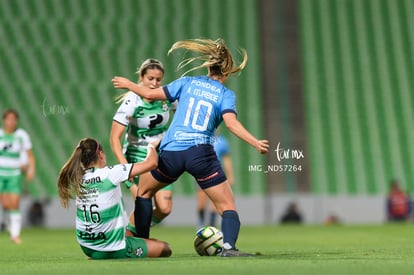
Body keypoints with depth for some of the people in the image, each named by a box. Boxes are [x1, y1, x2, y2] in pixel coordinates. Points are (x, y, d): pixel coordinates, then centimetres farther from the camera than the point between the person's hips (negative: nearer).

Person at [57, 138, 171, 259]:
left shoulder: (77, 178, 0)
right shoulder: (111, 173, -17)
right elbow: (151, 163, -11)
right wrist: (151, 146, 9)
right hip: (112, 250, -8)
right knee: (165, 248, 7)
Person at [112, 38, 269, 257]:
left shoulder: (188, 82, 12)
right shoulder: (226, 94, 6)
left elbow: (150, 94, 14)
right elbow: (231, 123, -12)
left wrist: (128, 85, 30)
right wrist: (255, 143, -15)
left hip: (170, 152, 2)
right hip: (201, 154, -2)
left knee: (144, 191, 26)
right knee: (227, 206, 3)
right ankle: (229, 246, -22)